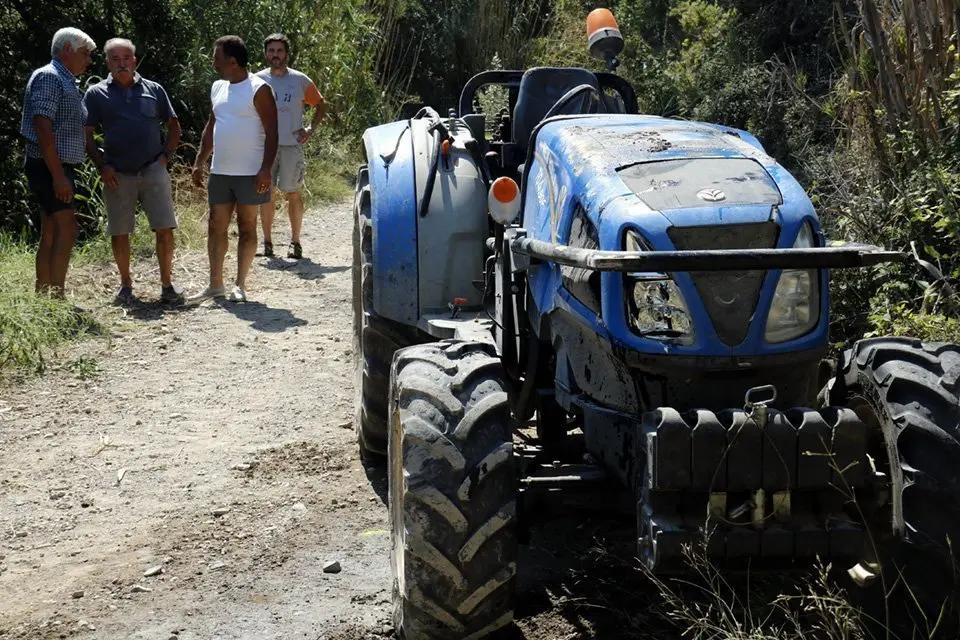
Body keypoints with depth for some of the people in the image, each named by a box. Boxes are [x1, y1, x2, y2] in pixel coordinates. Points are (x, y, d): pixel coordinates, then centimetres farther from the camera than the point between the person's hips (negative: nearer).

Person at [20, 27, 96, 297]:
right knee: (67, 230, -14)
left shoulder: (66, 81, 19)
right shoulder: (49, 77, -12)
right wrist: (58, 175, -24)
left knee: (51, 233, 9)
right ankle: (56, 298, -15)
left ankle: (42, 297, 12)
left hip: (58, 168, 10)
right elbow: (42, 128, -20)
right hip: (50, 167, -10)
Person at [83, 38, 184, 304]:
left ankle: (167, 284, 8)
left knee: (165, 230, -3)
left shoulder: (153, 90, 8)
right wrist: (101, 165, -7)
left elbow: (173, 125, 13)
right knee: (119, 233, 5)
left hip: (153, 170, 1)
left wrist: (165, 155, 0)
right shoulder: (96, 94, 4)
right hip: (117, 175, 0)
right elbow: (86, 133, 4)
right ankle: (125, 284, 19)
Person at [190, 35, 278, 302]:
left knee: (246, 228, 3)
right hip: (219, 172, 7)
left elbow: (271, 133, -13)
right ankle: (215, 284, 14)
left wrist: (265, 169, -20)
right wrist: (199, 163, 14)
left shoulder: (258, 90, -10)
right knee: (216, 227, 7)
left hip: (250, 173, -7)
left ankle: (240, 285, 11)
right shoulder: (218, 88, 12)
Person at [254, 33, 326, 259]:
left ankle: (295, 242, 8)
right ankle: (267, 241, 13)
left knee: (293, 193, 0)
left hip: (292, 145, -1)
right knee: (266, 193, 5)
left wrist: (311, 129, 2)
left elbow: (321, 105, 13)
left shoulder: (300, 80, 3)